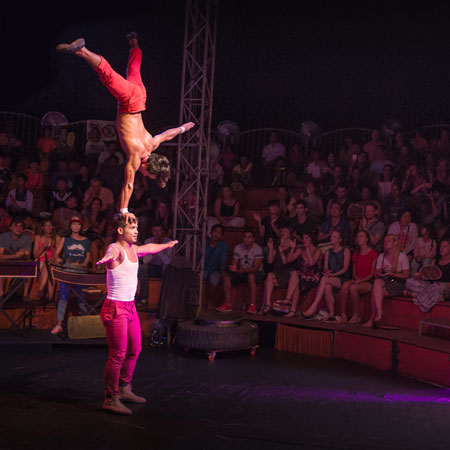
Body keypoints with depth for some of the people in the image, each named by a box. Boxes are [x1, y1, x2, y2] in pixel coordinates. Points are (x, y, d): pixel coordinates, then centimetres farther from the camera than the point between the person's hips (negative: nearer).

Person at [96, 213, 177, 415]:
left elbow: (149, 248, 34)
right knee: (118, 355, -7)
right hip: (115, 308, -9)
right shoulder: (116, 248, -14)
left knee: (134, 350, 17)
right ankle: (111, 400, 3)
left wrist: (166, 245, 51)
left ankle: (124, 390, 32)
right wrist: (107, 258, -63)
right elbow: (112, 253, -39)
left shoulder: (133, 249, 13)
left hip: (130, 307, 9)